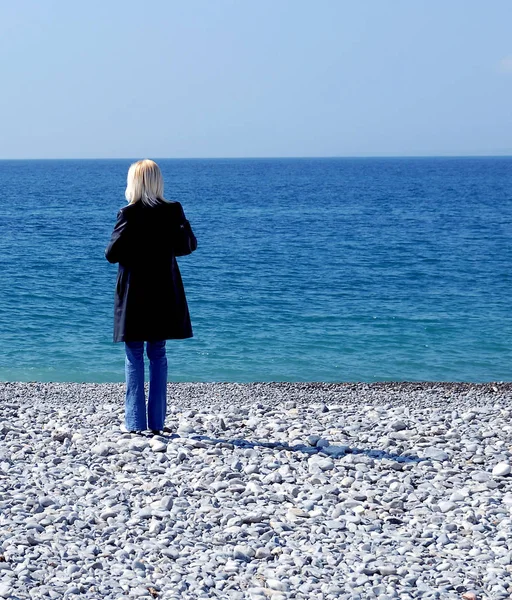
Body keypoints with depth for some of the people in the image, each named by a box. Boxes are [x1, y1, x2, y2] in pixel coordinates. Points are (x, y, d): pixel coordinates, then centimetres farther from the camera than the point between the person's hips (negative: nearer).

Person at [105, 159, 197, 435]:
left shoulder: (129, 214, -13)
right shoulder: (173, 211, -2)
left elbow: (112, 254, -13)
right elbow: (188, 246, 5)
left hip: (133, 296, -3)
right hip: (163, 296, 4)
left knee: (134, 358, 3)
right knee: (158, 356, 11)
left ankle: (136, 423, 0)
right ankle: (157, 422, 10)